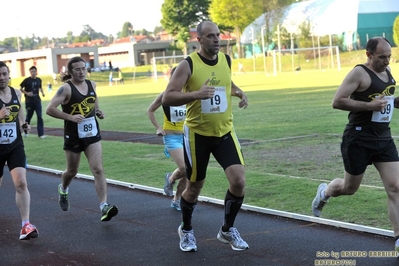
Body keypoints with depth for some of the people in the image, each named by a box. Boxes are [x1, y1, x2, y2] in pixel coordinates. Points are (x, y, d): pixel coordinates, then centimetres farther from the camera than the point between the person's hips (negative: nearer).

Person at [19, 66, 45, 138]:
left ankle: (41, 134, -3)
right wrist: (27, 93, -16)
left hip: (37, 100, 3)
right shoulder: (27, 80, -6)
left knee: (40, 117, -4)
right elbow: (21, 88, -1)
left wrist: (42, 92, 2)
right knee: (28, 116, 9)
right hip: (29, 101, -3)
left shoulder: (39, 80, 5)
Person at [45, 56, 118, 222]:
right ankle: (63, 190, 49)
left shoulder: (91, 84, 3)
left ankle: (104, 206, -17)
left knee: (98, 170, -11)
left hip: (92, 135, 3)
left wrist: (98, 111, 7)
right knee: (72, 171, 15)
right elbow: (50, 109, -19)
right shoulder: (66, 88, -14)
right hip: (73, 136, -3)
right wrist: (70, 117, -26)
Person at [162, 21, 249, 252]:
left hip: (225, 131, 4)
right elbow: (167, 98, -20)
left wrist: (240, 93, 4)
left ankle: (228, 230, 10)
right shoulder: (188, 65, -15)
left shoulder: (226, 60, 1)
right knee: (195, 187, 10)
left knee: (239, 181, -11)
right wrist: (196, 94, -34)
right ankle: (186, 231, 36)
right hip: (197, 134, -3)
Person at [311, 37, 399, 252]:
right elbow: (337, 101, -20)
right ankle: (324, 192, 44)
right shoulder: (359, 73, -14)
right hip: (359, 140, -6)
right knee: (350, 188, 10)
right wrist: (369, 105, -26)